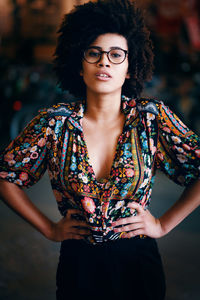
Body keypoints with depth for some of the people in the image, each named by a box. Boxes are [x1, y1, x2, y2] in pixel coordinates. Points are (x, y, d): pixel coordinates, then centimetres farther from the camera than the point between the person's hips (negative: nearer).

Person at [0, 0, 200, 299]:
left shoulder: (152, 117, -9)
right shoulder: (55, 122, -8)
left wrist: (164, 224, -5)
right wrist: (49, 228, 0)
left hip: (137, 265, 0)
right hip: (78, 266, 0)